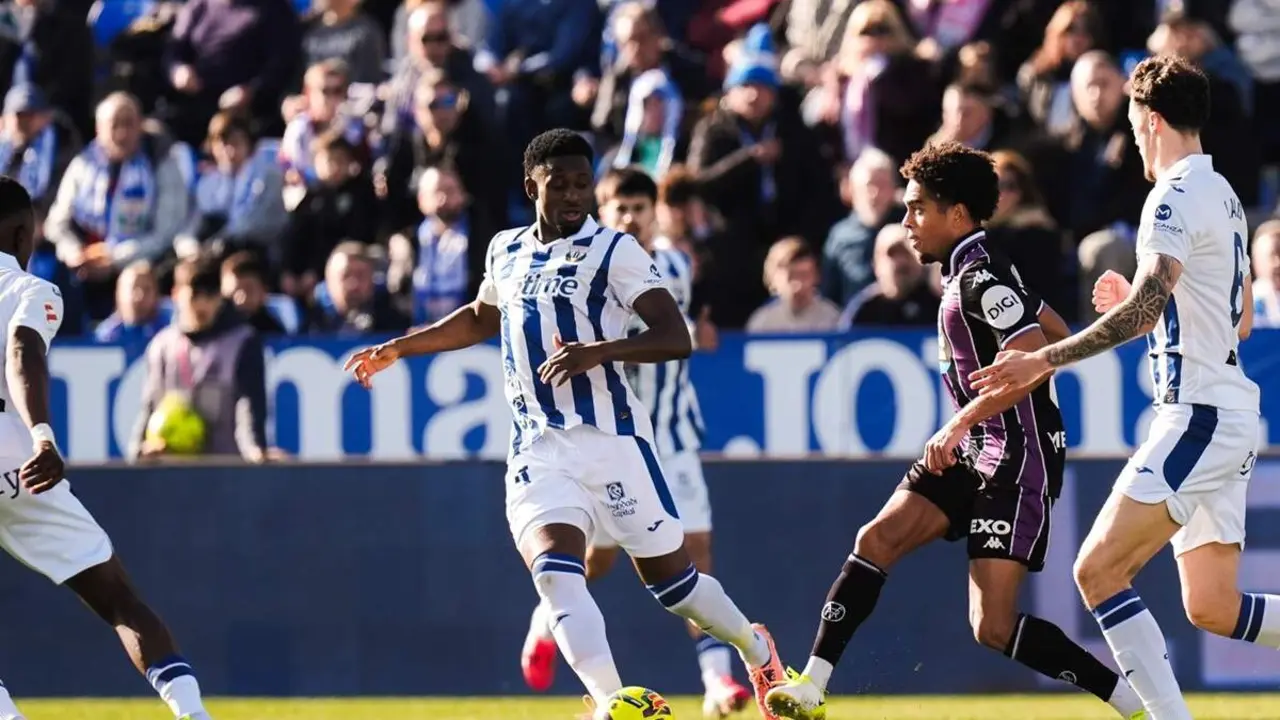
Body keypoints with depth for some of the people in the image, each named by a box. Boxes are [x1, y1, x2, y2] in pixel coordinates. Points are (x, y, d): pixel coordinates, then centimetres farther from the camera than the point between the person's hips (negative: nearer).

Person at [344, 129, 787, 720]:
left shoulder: (613, 251, -5)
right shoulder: (506, 251, 13)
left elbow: (675, 338, -14)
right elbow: (480, 320, 34)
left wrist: (598, 351, -29)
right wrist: (397, 349, 30)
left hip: (612, 440, -4)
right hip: (537, 450, 4)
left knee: (671, 581, 7)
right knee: (555, 573, -20)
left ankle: (757, 651, 34)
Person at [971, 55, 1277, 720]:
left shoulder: (1178, 197, -13)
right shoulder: (1224, 196, 17)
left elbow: (1144, 308, -26)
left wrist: (1046, 359, -27)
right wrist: (1141, 305, 26)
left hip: (1197, 416, -10)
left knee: (1098, 569, -12)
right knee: (1212, 608, 11)